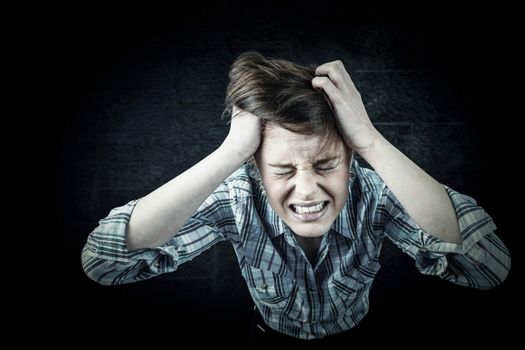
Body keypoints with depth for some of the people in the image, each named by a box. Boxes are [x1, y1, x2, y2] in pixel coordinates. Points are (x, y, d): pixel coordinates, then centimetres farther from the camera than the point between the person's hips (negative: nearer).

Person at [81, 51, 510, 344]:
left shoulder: (374, 194, -23)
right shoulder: (238, 198, -24)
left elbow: (493, 267, -36)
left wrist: (371, 141, -41)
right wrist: (230, 153, -41)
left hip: (355, 341, 1)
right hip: (272, 340, 0)